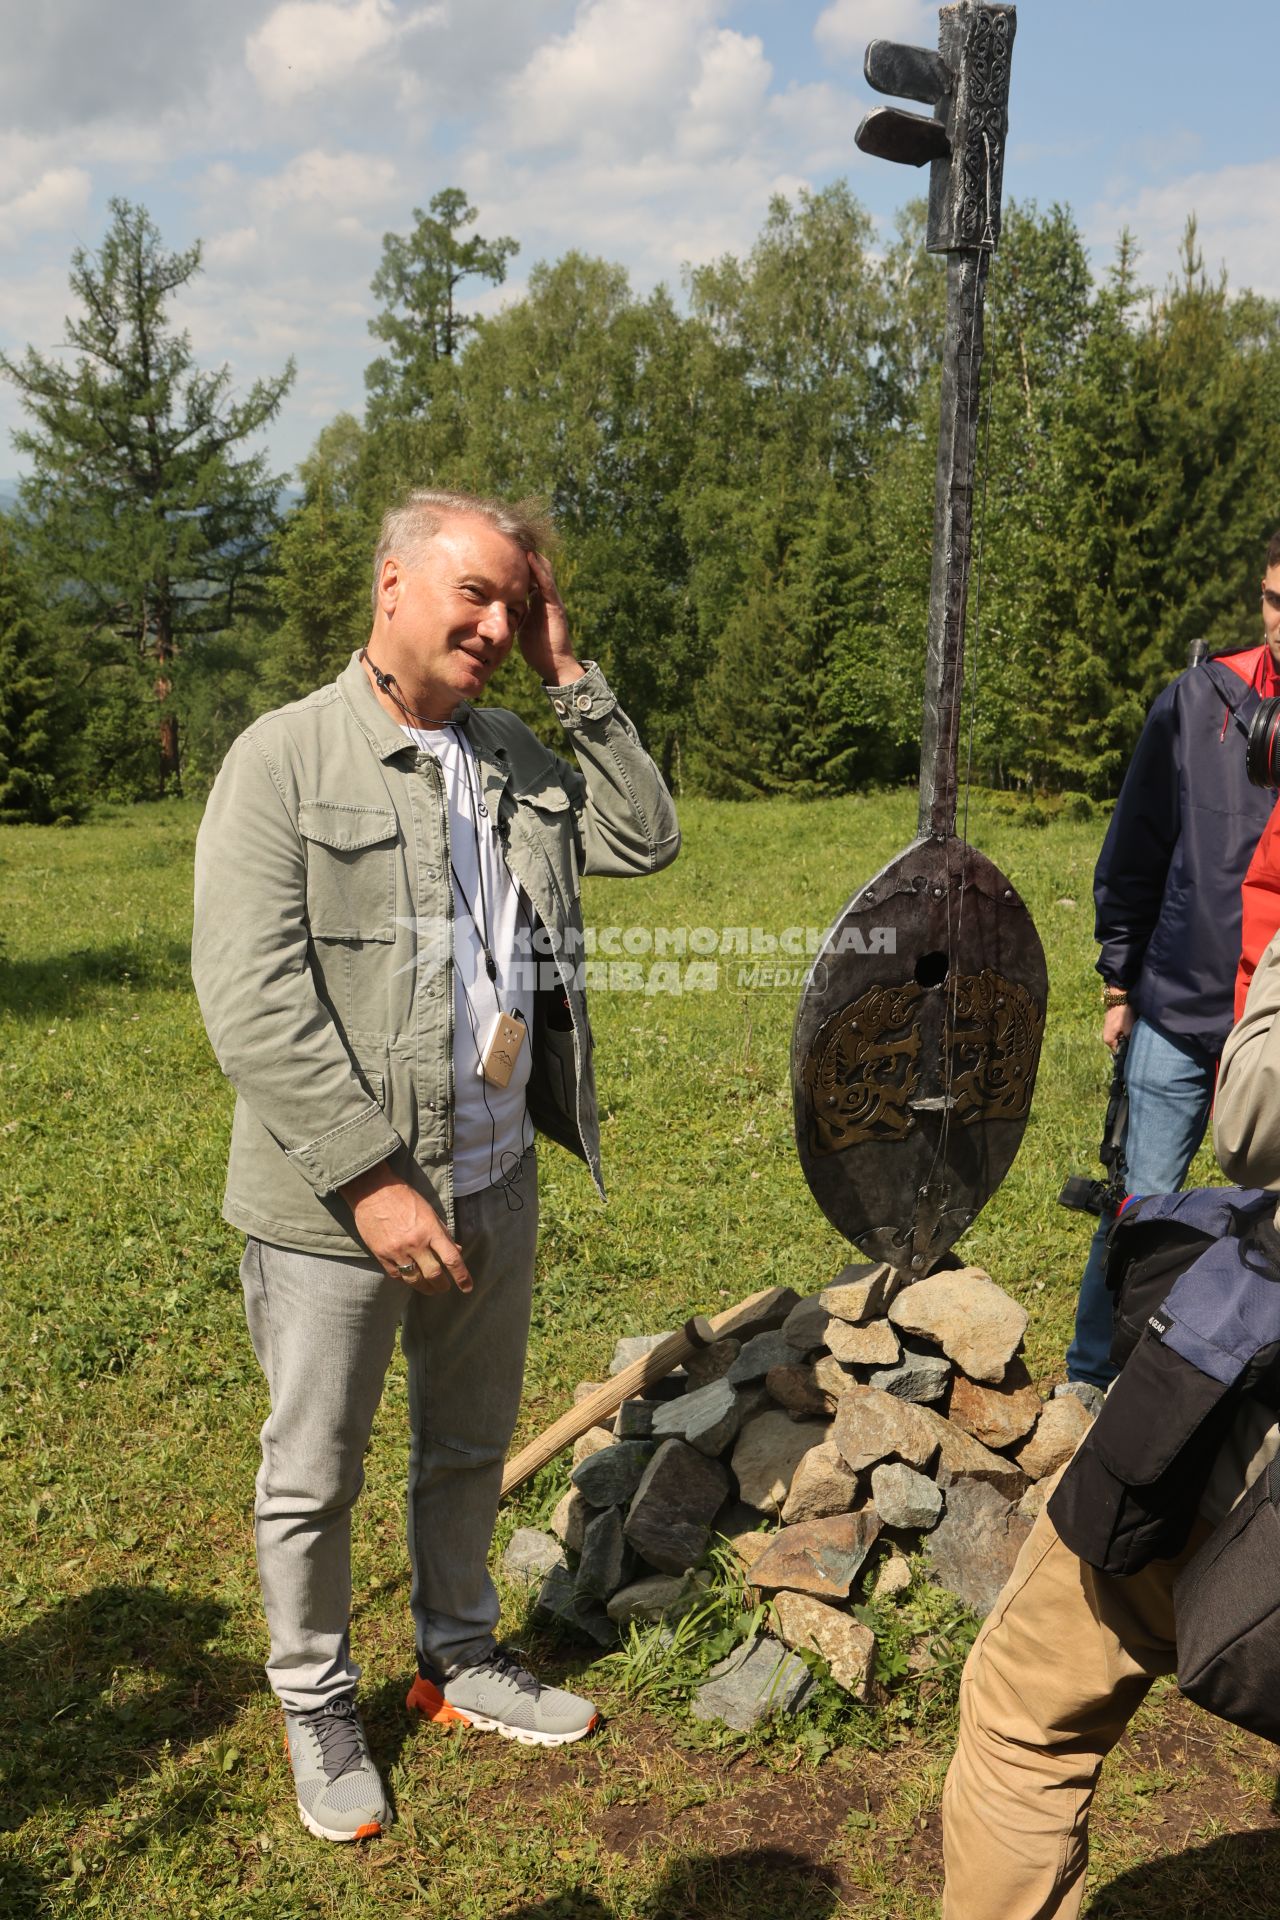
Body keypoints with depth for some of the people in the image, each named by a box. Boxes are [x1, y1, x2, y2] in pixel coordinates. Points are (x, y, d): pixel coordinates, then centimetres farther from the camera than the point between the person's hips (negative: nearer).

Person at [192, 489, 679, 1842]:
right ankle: (317, 1707, 35)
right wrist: (373, 1180, -22)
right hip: (332, 1202, -5)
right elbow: (251, 1003, -19)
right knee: (314, 1476, 12)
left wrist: (572, 678, -2)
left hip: (494, 1180, 6)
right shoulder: (283, 760, -12)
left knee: (468, 1446, 22)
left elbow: (646, 839, 4)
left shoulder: (517, 757, 7)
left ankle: (457, 1658, 44)